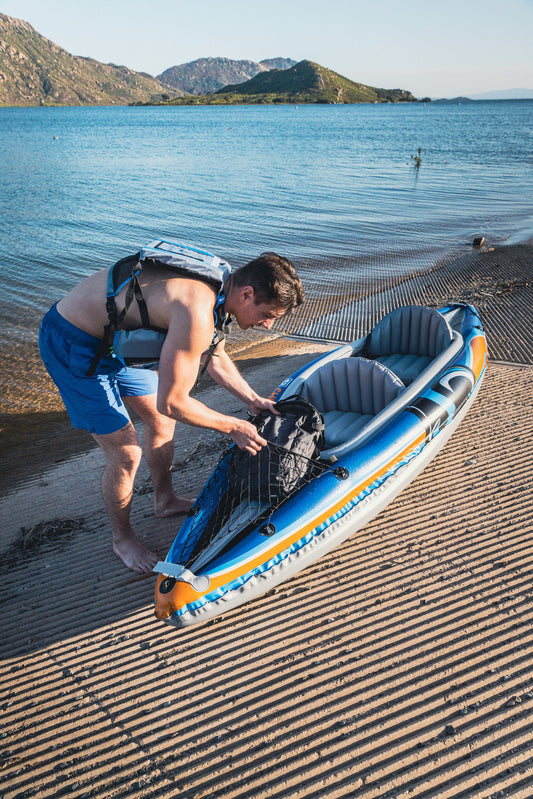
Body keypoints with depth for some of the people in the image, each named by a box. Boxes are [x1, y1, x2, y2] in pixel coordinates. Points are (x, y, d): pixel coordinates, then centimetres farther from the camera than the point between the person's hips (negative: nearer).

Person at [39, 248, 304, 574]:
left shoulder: (218, 284, -5)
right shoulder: (197, 313, -36)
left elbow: (215, 356, 13)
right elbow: (172, 402, -29)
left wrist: (253, 399, 11)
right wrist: (234, 427, -16)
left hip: (114, 336, 10)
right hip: (72, 345, -9)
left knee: (160, 422, 19)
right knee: (126, 453, -4)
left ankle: (166, 500, 43)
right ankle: (122, 539, 22)